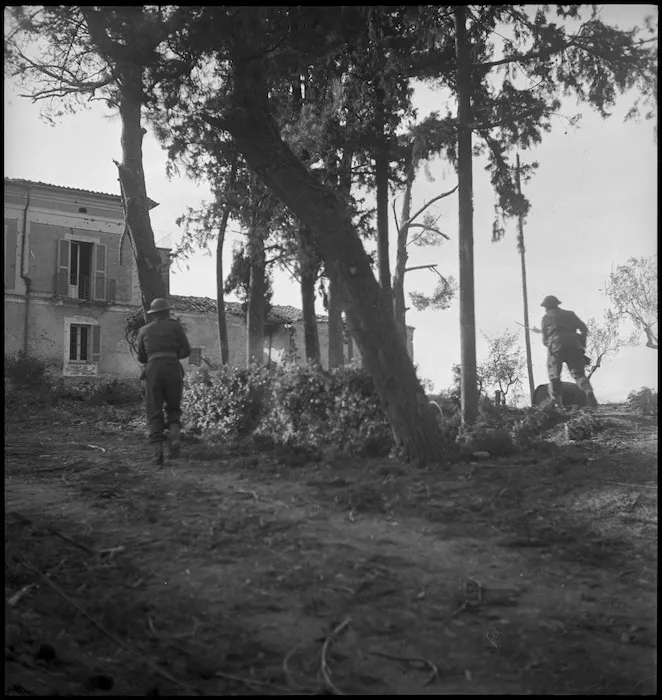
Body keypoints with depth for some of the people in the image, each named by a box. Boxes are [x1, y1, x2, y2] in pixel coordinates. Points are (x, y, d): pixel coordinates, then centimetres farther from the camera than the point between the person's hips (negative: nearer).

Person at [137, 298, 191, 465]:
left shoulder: (144, 330, 16)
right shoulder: (175, 326, 11)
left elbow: (141, 358, 21)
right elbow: (186, 350, 7)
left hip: (153, 371, 0)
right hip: (173, 370, 0)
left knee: (154, 414, 6)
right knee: (173, 409, 16)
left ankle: (158, 451, -10)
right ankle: (175, 437, -12)